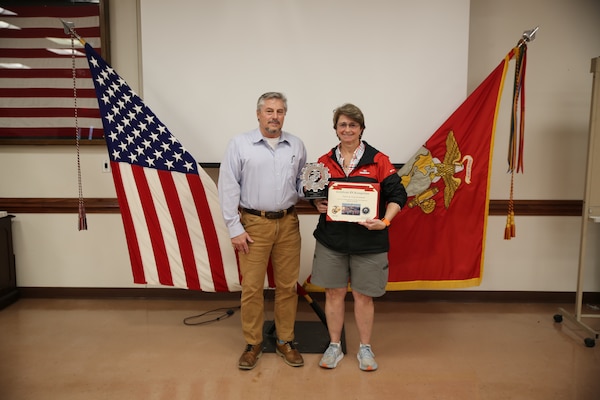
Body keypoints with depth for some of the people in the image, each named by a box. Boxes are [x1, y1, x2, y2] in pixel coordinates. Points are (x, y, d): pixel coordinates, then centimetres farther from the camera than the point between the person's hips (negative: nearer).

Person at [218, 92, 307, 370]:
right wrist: (234, 228, -7)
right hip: (253, 223, -3)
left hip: (288, 223, 3)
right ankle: (253, 344, 20)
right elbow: (228, 188, -4)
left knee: (288, 285, 9)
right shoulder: (240, 144, -1)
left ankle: (285, 342, 25)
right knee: (251, 287, 2)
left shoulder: (296, 145, 8)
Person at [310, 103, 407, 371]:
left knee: (363, 296, 9)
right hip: (331, 239, 2)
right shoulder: (325, 161, 5)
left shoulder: (378, 161, -2)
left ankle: (365, 348, 29)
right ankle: (334, 346, 28)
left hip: (368, 240, -2)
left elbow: (397, 195, -3)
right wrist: (318, 204, -6)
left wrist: (385, 221, -17)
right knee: (334, 293, 10)